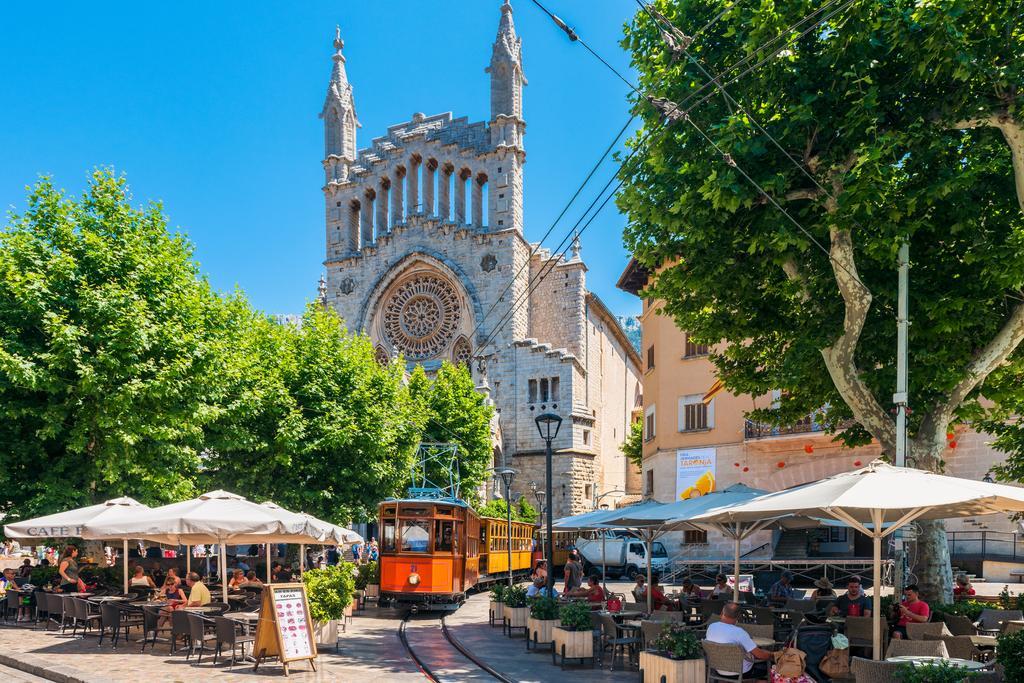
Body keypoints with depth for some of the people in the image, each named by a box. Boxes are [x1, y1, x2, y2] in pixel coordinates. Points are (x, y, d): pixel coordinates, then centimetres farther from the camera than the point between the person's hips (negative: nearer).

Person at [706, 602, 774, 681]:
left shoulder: (711, 627, -10)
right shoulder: (739, 632, -28)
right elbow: (760, 654, -23)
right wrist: (771, 654, -3)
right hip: (739, 673, -6)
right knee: (766, 665, 16)